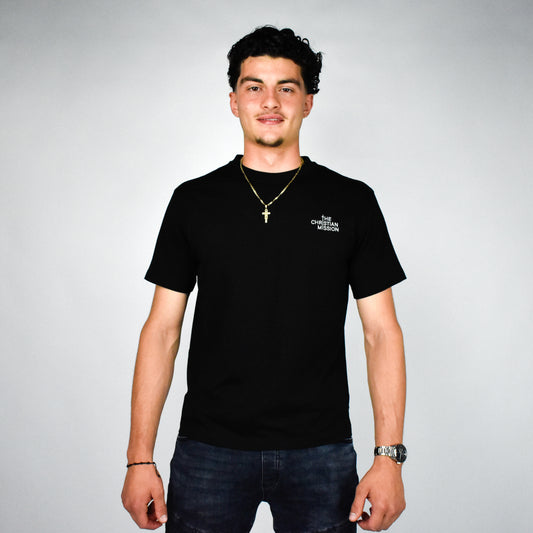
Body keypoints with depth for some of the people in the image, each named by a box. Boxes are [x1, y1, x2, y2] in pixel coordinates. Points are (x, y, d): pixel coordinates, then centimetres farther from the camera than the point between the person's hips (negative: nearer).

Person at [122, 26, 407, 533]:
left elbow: (381, 331, 1)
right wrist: (139, 459, -1)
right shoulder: (193, 200, 3)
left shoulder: (352, 201, 2)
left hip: (321, 454, 0)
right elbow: (162, 329, 3)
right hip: (207, 451, 1)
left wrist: (389, 456, -6)